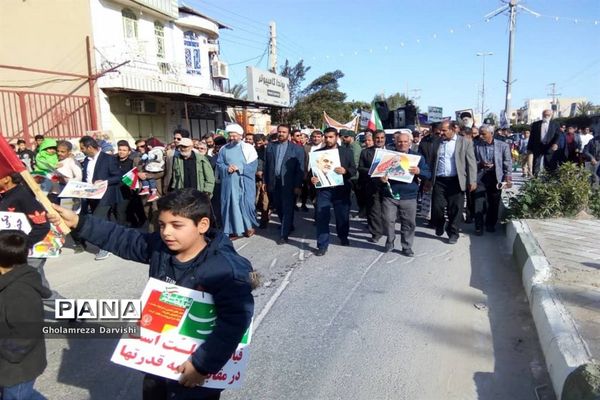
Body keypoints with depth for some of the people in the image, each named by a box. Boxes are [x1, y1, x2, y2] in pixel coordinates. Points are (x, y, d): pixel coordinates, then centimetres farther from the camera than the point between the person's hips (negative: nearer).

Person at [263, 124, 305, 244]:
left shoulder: (297, 149, -2)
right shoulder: (270, 147, 8)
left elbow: (300, 169, -5)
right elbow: (266, 166, 10)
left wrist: (298, 185, -10)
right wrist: (266, 182, 6)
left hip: (289, 184, -4)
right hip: (274, 183, 4)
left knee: (287, 209, -1)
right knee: (278, 207, 15)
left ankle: (283, 234, 4)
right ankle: (287, 226, 36)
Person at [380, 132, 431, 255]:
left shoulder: (417, 157, 6)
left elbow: (428, 174, 2)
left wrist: (419, 171, -21)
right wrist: (381, 178, -14)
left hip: (409, 197, 0)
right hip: (389, 195, 0)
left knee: (409, 223, 4)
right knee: (388, 220, 0)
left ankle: (407, 247, 17)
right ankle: (390, 242, 20)